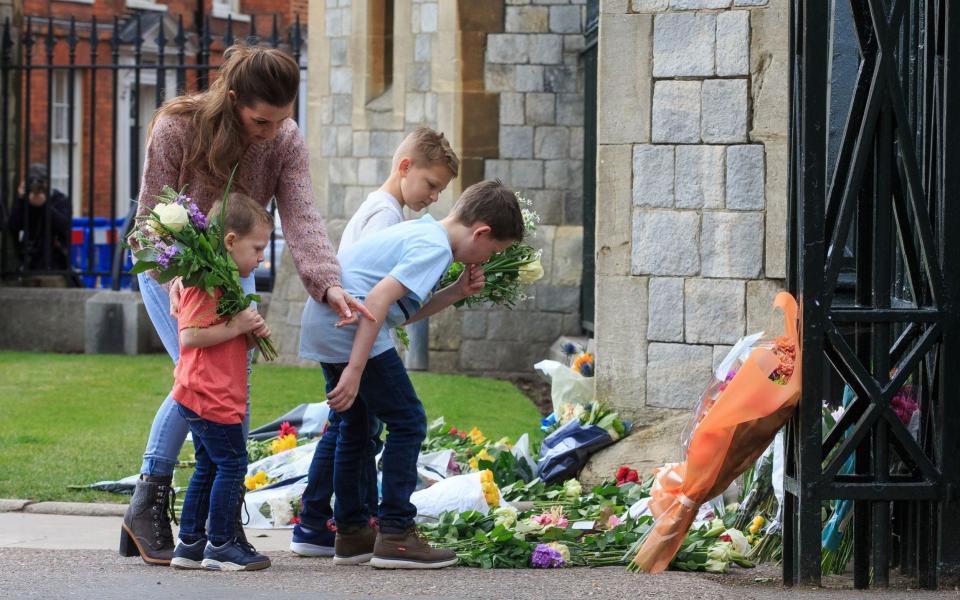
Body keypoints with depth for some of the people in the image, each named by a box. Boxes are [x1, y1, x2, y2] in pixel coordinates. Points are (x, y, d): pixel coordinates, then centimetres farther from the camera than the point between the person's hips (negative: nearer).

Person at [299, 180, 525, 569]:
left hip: (320, 324, 10)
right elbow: (380, 298, -22)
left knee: (355, 425, 21)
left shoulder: (421, 231, 20)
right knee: (407, 422, -2)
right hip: (353, 328, -10)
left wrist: (457, 292, 12)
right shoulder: (436, 248, -10)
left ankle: (351, 534, 28)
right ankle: (395, 535, -3)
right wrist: (355, 371, -25)